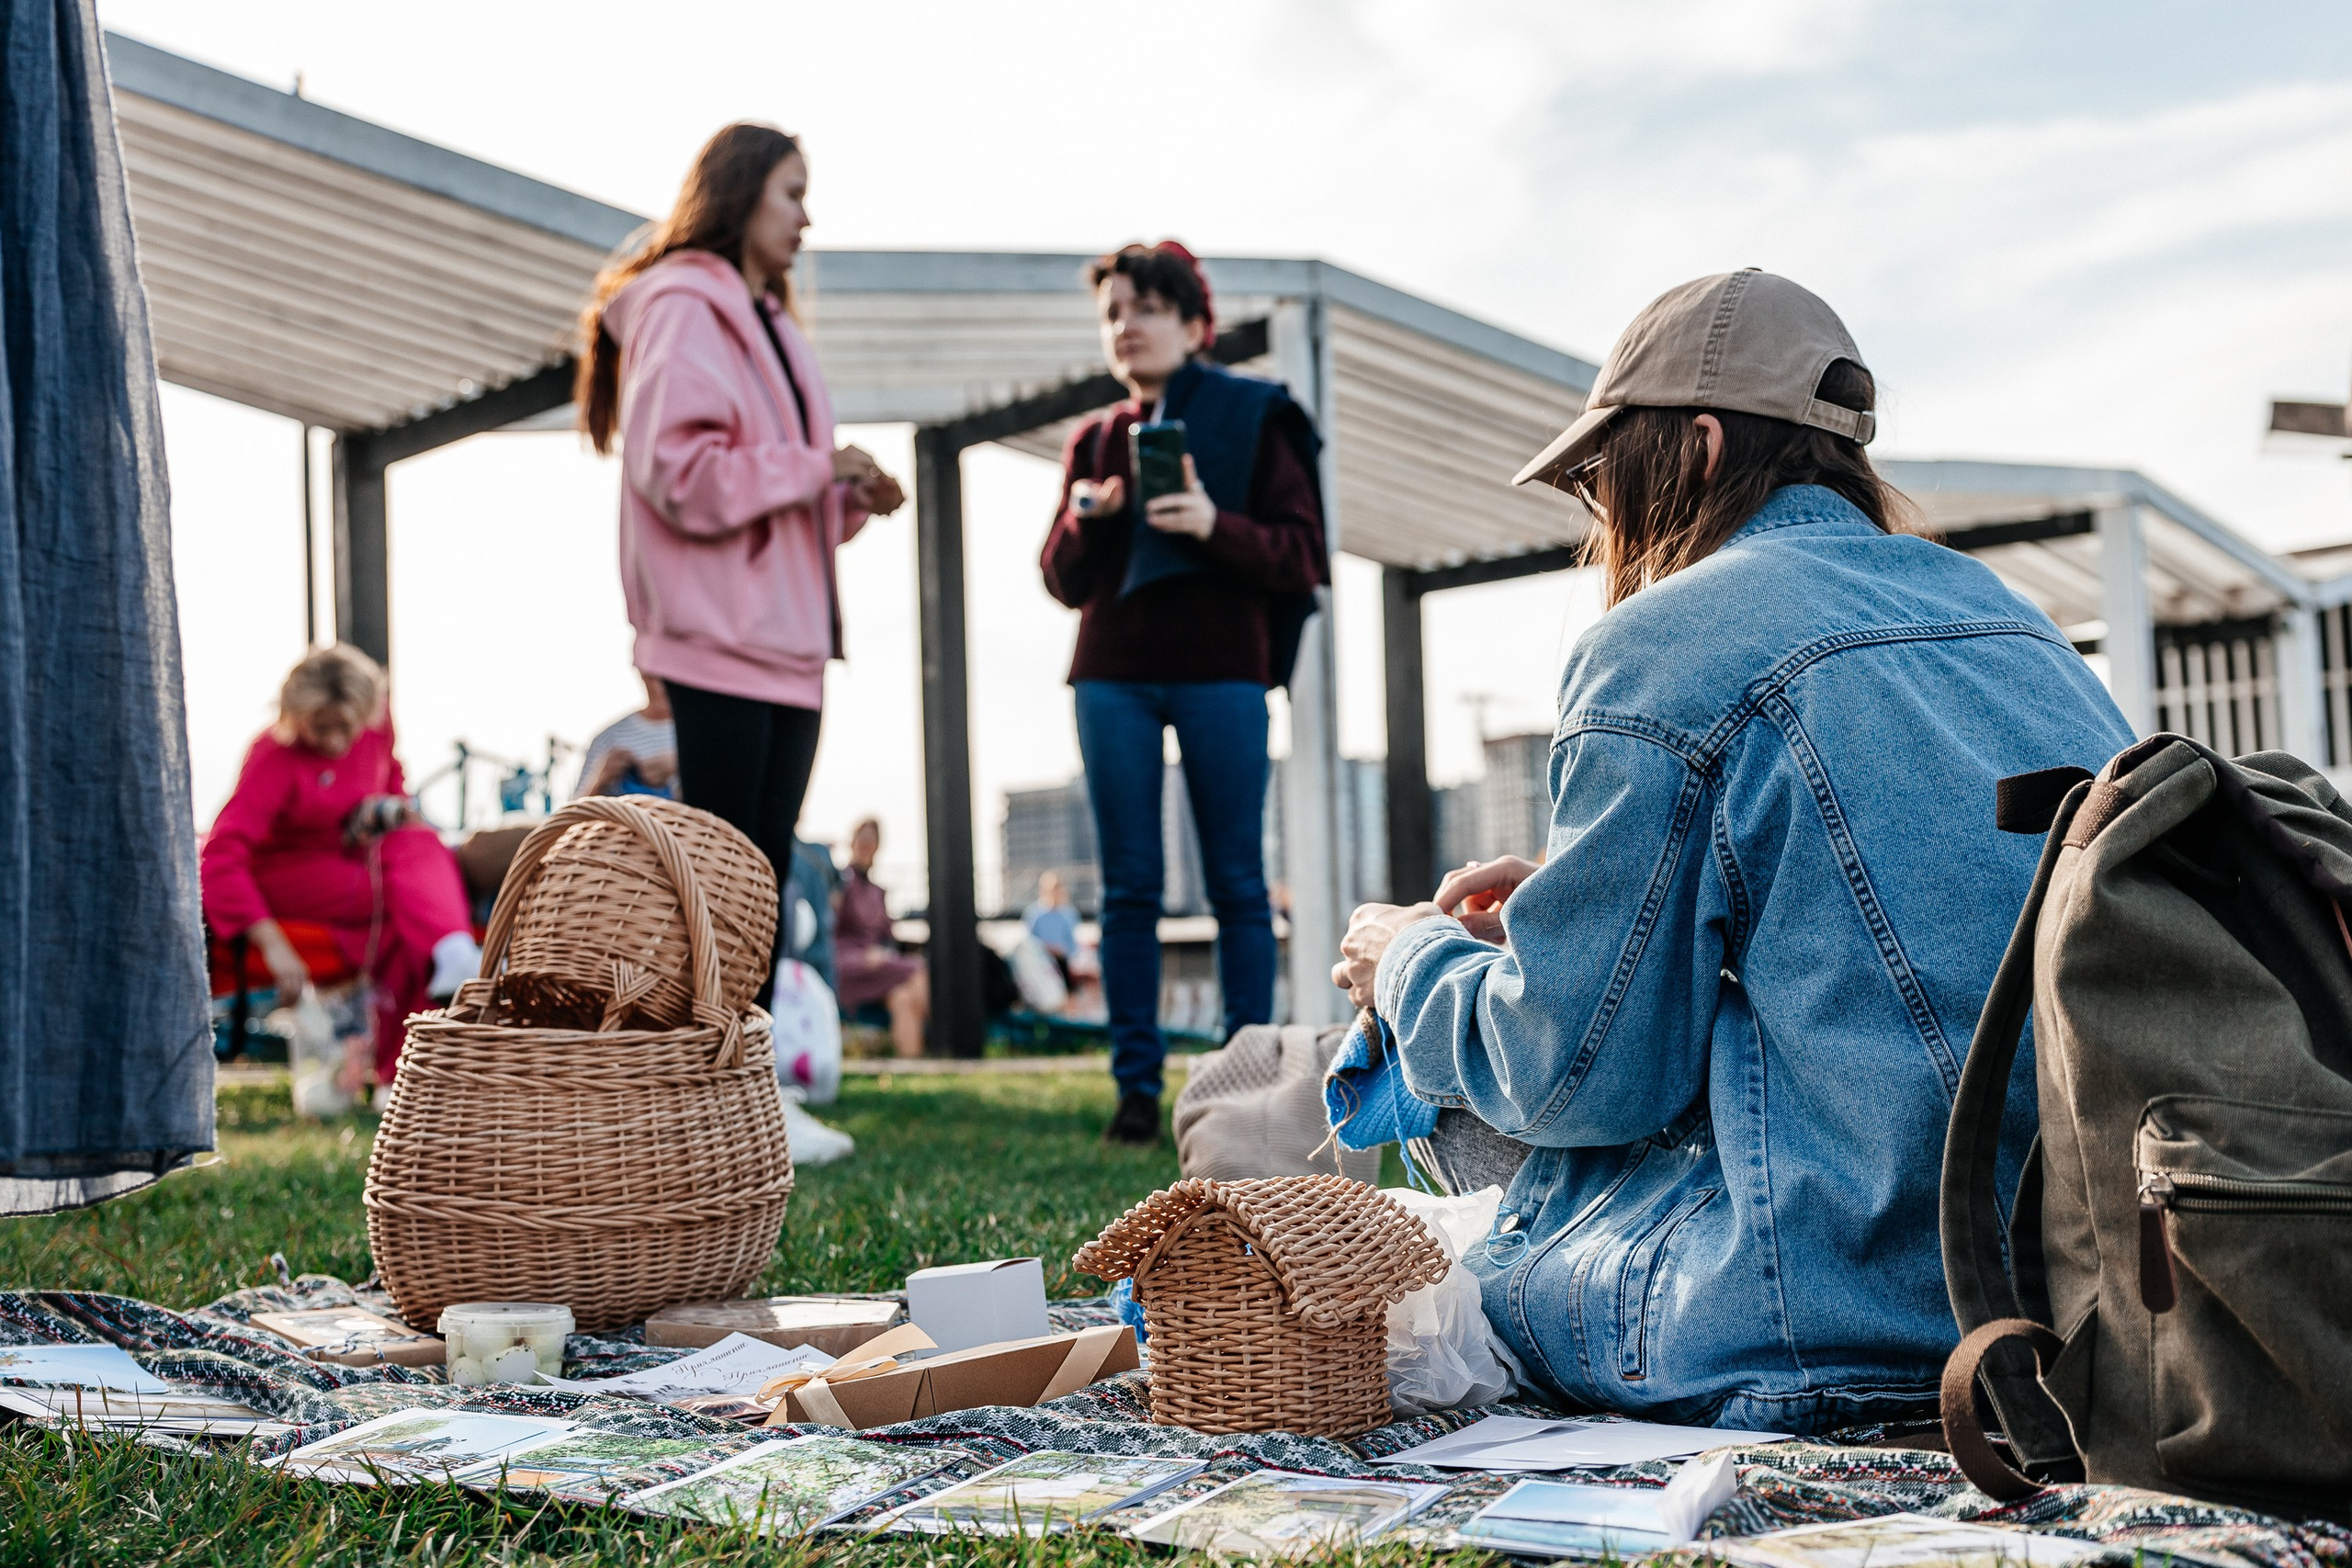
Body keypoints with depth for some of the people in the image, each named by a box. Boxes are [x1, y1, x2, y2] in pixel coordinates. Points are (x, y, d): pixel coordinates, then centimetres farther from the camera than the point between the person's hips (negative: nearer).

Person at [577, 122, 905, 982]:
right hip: (720, 637, -9)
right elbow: (676, 470, -19)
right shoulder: (683, 309, -7)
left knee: (766, 870, 9)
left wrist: (851, 497, 8)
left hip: (786, 637, 10)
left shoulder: (766, 320, 24)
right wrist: (817, 467, -13)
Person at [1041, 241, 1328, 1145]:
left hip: (1222, 671, -3)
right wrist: (1085, 522, -7)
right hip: (1113, 677, 3)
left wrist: (1215, 527, -19)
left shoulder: (1254, 419, 6)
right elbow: (1064, 583, 14)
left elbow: (1302, 555, -2)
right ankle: (1137, 1087, 4)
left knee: (1237, 883, -2)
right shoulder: (1093, 439, 16)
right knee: (1129, 886, 1)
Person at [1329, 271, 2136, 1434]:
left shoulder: (1666, 644, -8)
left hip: (1867, 1316, -8)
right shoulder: (2002, 611, 16)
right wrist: (1566, 901, 28)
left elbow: (1577, 1066, -7)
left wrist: (1417, 966, 13)